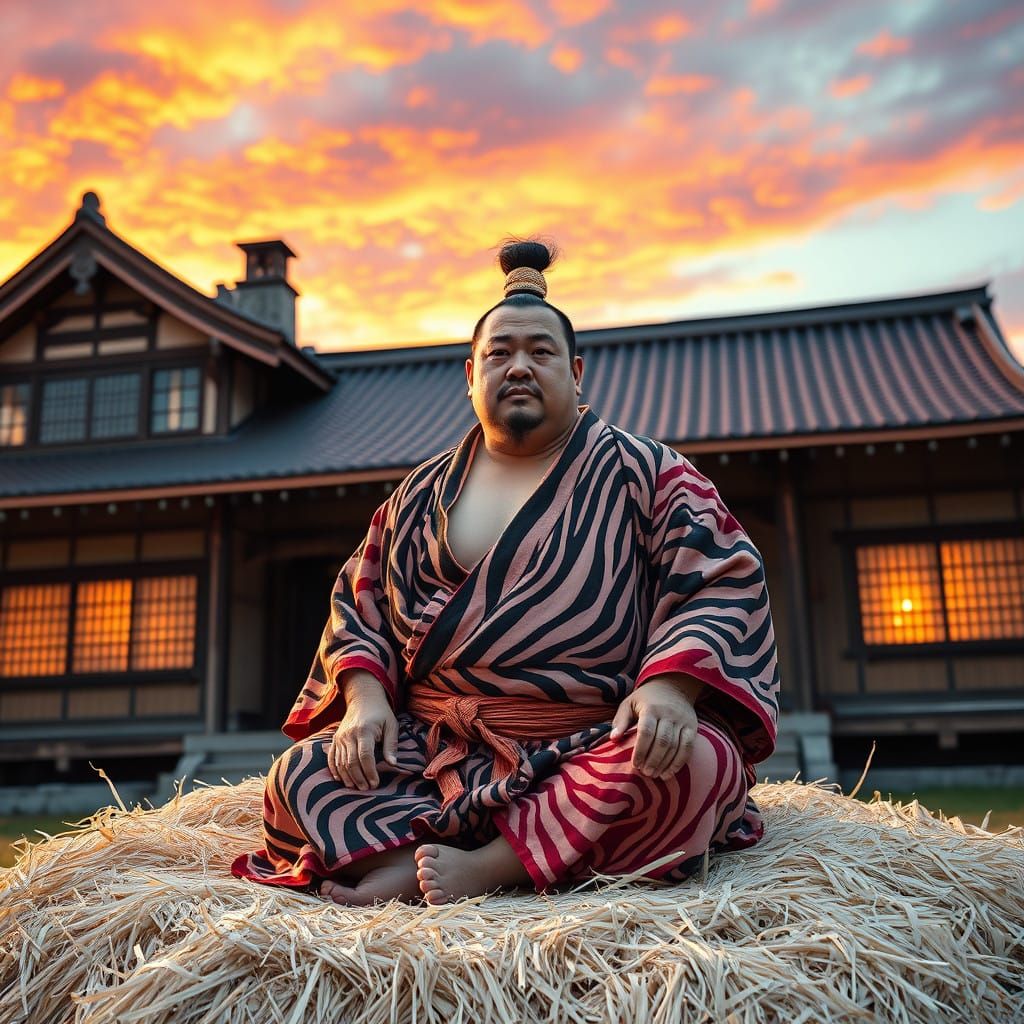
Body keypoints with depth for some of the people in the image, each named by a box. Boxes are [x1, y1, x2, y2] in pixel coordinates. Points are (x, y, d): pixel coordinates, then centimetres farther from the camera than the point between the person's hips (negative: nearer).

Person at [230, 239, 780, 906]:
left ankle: (483, 868, -27)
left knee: (701, 760, -34)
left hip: (597, 751, -2)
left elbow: (724, 584, -3)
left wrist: (669, 685, -22)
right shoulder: (421, 494, 17)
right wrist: (365, 695, -5)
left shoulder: (644, 473, 6)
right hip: (439, 755, 3)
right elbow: (359, 602, 16)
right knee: (301, 774, -18)